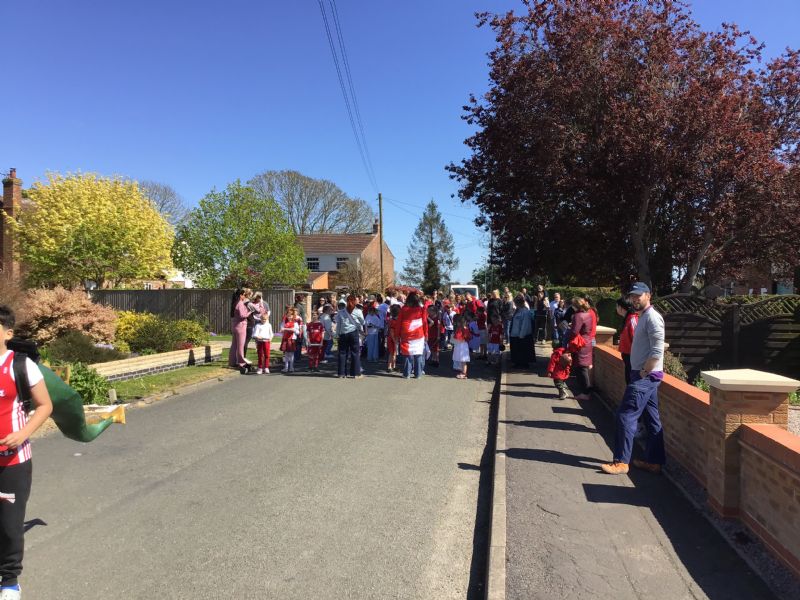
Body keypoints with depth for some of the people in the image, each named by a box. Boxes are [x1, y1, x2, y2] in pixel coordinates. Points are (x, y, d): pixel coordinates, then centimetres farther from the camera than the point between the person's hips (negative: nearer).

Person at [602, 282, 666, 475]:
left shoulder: (652, 317, -15)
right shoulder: (643, 317, 16)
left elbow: (657, 351, -22)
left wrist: (644, 372, -16)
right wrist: (641, 372, 13)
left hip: (646, 376, -10)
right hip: (643, 375, 10)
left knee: (626, 415, -8)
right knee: (652, 419, 13)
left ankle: (621, 462, -2)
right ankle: (654, 461, 20)